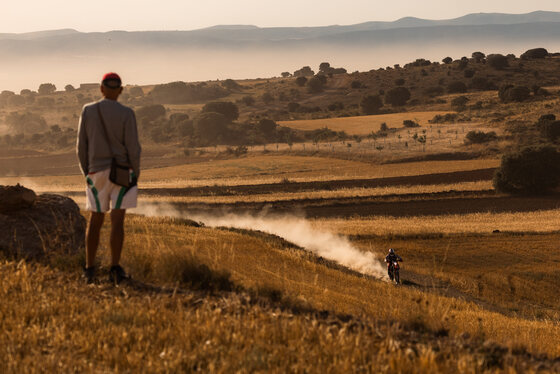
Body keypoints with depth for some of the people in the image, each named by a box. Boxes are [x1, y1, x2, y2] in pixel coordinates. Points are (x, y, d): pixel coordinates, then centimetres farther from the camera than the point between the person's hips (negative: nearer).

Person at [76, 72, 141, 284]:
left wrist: (86, 172, 13)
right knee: (117, 220, -3)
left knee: (95, 221, 10)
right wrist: (136, 173, 3)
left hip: (97, 172, 3)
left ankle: (89, 269, 9)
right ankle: (115, 269, -8)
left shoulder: (88, 111, -1)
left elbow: (81, 146, 2)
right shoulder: (126, 114, -9)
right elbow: (133, 148, -10)